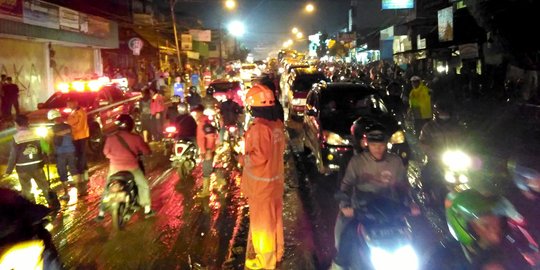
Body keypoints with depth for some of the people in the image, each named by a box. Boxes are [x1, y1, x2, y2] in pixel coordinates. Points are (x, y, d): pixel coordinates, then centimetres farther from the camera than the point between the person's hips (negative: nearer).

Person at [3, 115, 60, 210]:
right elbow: (45, 148, 3)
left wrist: (8, 171, -1)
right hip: (37, 166, 3)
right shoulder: (36, 134, -2)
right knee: (45, 186, 14)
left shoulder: (16, 138, -12)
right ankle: (54, 205, 17)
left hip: (23, 169, -3)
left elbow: (13, 156, -10)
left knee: (26, 190, 12)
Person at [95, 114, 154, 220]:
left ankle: (101, 213, 21)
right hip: (132, 167, -2)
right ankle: (147, 210, 19)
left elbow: (106, 152, 7)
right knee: (144, 185, 18)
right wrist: (138, 152, 21)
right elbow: (146, 151, -1)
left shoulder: (110, 138, -7)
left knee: (107, 189, 20)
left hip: (115, 168, 2)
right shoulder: (136, 137, -11)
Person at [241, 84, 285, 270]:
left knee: (261, 221, 9)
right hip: (276, 178, 8)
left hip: (261, 182, -7)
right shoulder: (278, 124, 0)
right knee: (275, 217, 21)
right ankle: (276, 252, 38)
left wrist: (244, 158, -8)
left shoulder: (259, 127, -25)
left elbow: (259, 157, -26)